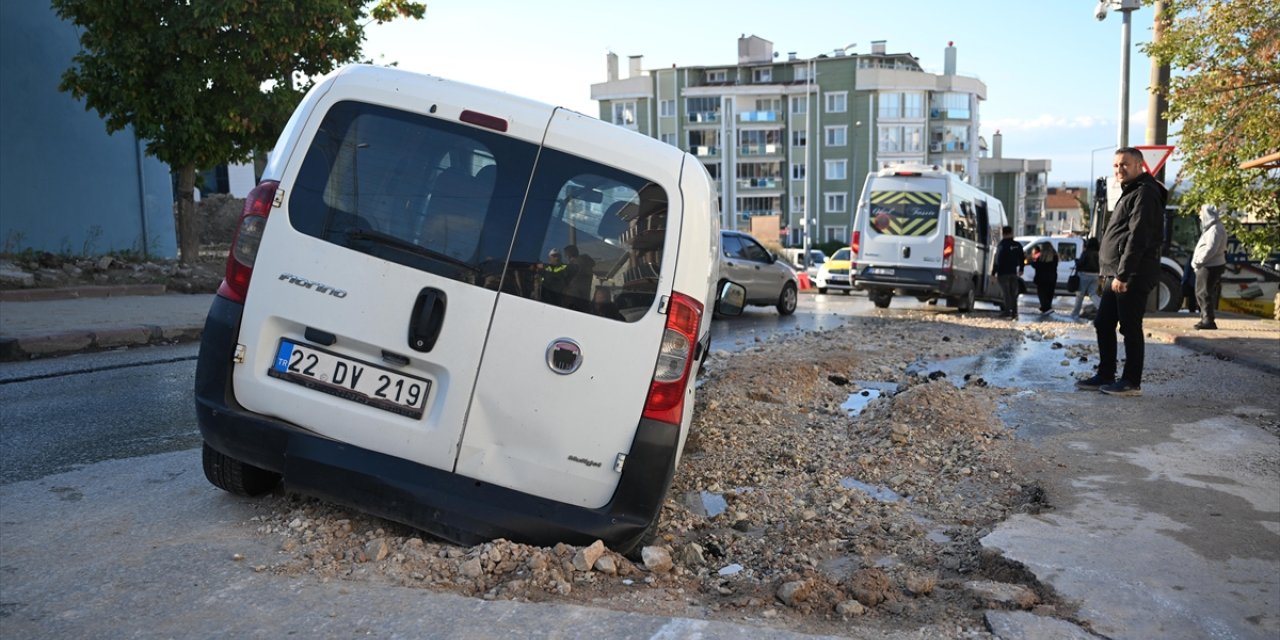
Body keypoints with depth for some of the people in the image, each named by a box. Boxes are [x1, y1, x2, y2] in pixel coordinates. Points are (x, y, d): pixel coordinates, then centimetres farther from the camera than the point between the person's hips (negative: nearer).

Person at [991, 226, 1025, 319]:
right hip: (1013, 273, 5)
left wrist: (993, 273, -8)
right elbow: (1022, 259, 16)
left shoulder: (1001, 245, -10)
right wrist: (1020, 270, 29)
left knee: (1006, 293, -6)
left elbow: (997, 260, -13)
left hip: (1003, 273, -5)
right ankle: (1014, 312, 9)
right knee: (1013, 294, 9)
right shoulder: (1017, 245, 8)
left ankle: (1007, 310, -12)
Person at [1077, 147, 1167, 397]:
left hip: (1132, 277, -10)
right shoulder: (1130, 193, 22)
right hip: (1116, 275, 10)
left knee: (1130, 328, -5)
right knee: (1103, 324, 12)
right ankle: (1105, 376, 20)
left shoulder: (1145, 193, -10)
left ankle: (1132, 382, 2)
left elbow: (1137, 238, -19)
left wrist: (1123, 275, -23)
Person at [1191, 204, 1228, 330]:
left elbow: (1210, 249, -23)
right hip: (1208, 266, 10)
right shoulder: (1211, 228, 17)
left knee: (1204, 293, -8)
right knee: (1201, 293, 15)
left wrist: (1198, 261, -16)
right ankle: (1205, 319, 21)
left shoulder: (1215, 229, -15)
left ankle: (1208, 321, -6)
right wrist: (1198, 262, 12)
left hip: (1210, 267, -10)